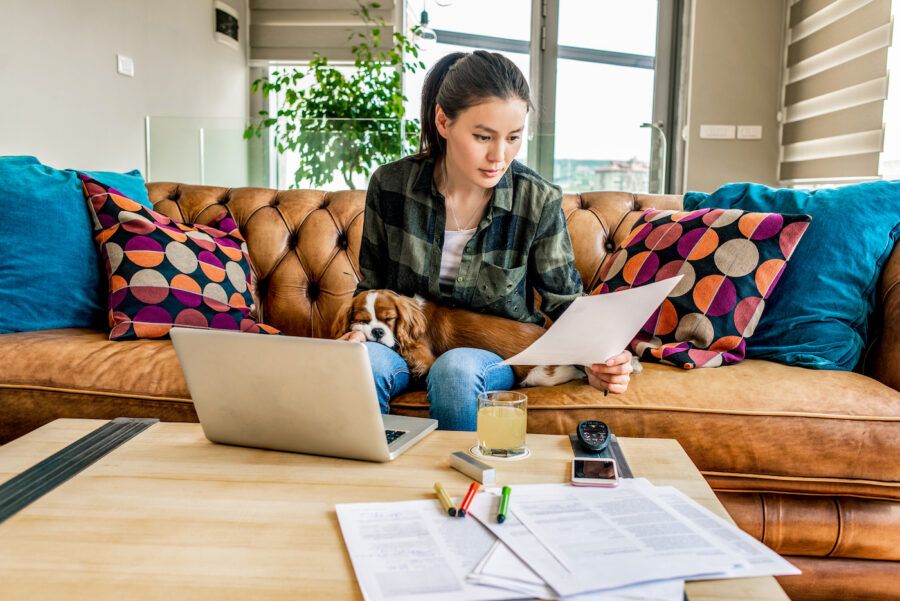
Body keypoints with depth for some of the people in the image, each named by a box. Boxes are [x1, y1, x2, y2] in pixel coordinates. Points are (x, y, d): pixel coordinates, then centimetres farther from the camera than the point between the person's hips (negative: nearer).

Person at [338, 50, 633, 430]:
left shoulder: (540, 201, -11)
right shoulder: (390, 185, -8)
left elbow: (565, 301, -2)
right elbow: (372, 283, 6)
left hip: (495, 354, 0)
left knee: (456, 369, -35)